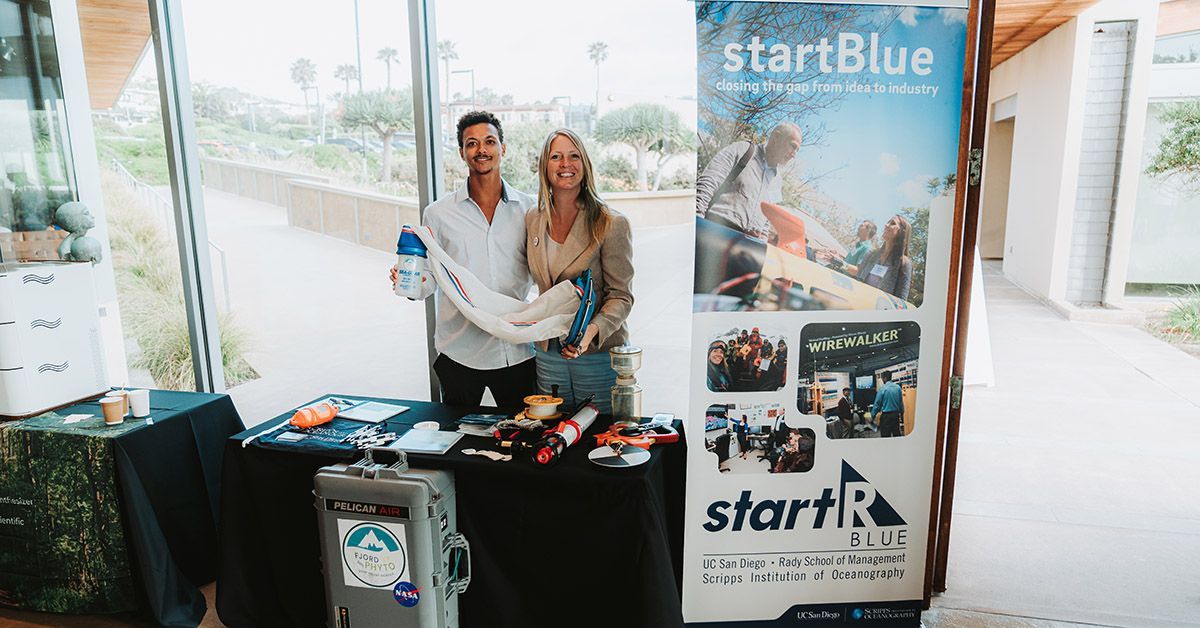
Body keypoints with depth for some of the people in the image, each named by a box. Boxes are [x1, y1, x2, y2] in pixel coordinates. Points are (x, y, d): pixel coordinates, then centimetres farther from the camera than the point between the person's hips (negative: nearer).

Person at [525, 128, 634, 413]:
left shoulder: (611, 224, -11)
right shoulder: (533, 219, 5)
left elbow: (621, 296, -11)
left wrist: (593, 330, -27)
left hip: (598, 354, -4)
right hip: (548, 353, 5)